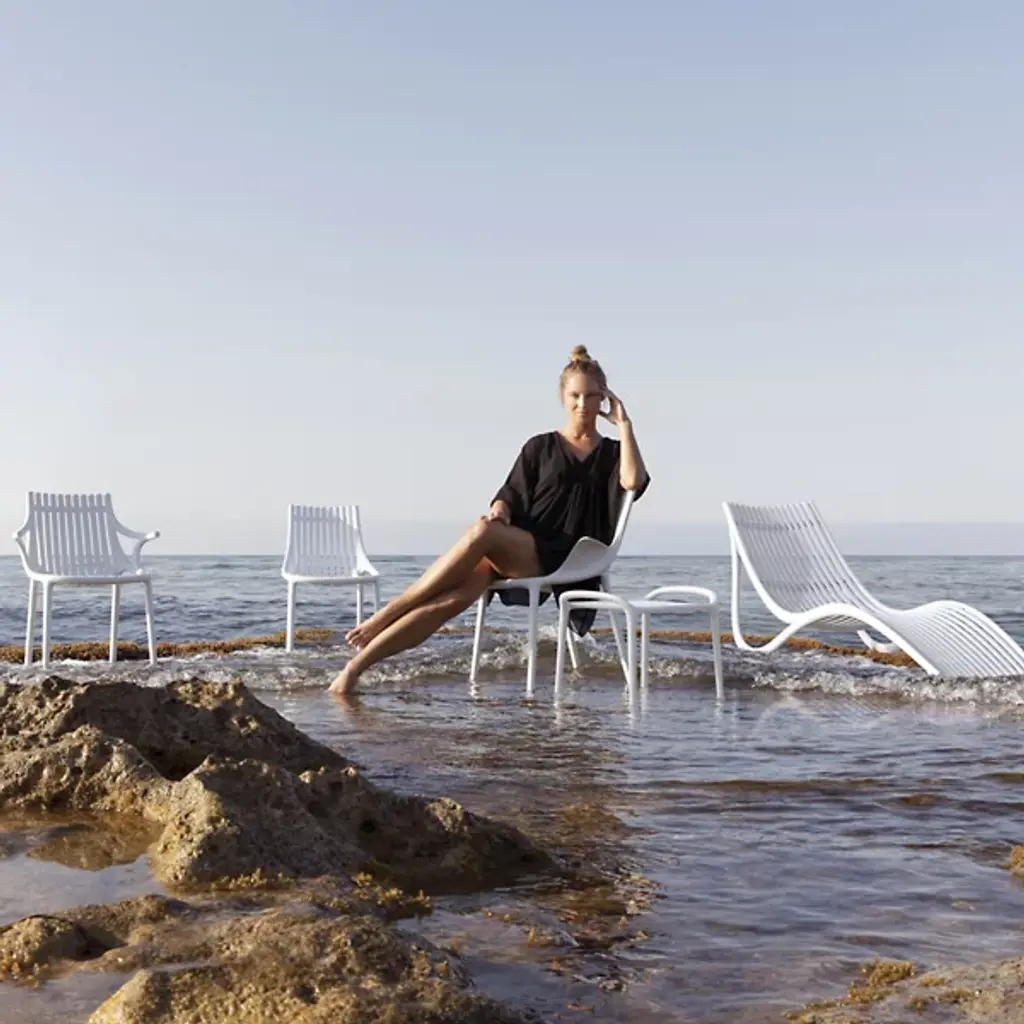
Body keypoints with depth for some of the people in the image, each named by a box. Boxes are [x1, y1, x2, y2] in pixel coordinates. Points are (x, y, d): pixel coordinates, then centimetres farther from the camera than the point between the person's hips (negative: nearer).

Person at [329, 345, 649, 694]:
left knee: (482, 533, -34)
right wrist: (499, 511, -14)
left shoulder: (611, 453, 17)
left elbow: (634, 482, -5)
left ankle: (384, 616, -29)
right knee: (458, 594, -31)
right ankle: (355, 667, -32)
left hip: (562, 560, -1)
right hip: (508, 548, 1)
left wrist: (624, 423, 1)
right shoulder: (540, 447, 18)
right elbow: (511, 495, 9)